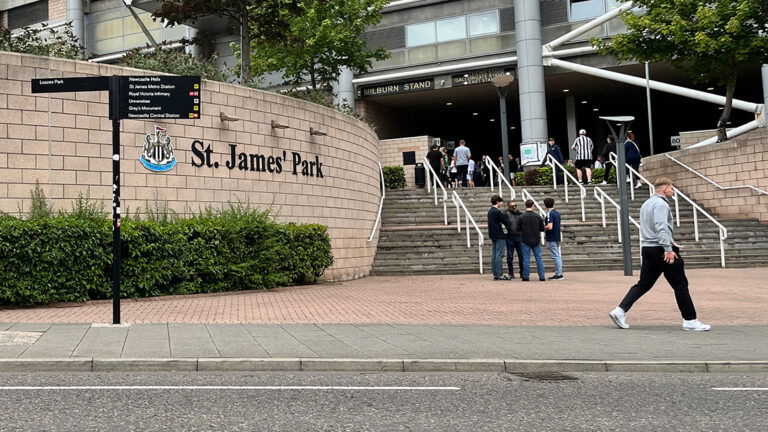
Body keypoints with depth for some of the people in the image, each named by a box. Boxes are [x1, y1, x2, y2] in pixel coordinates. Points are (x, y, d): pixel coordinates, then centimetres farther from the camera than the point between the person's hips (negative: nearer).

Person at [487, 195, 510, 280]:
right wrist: (502, 223, 8)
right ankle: (500, 275, -7)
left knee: (494, 255, 8)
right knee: (499, 255, -8)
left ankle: (495, 274, 11)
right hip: (500, 236, -9)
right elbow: (506, 222, -12)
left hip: (493, 236, 9)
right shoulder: (497, 212, -16)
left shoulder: (490, 211, 13)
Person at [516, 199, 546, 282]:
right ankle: (542, 276, 7)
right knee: (539, 258, 7)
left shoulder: (521, 217, -9)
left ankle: (525, 277, 4)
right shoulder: (538, 216, -3)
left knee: (526, 259, 3)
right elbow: (542, 229, 3)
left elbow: (518, 229, -6)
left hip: (525, 241, -2)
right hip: (536, 241, 2)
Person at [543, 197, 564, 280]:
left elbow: (549, 227, -24)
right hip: (557, 237, 9)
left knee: (555, 256, -7)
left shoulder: (549, 214, -15)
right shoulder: (557, 213, 12)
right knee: (557, 256, 12)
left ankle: (559, 274, -6)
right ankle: (558, 273, 17)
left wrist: (543, 228, -6)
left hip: (551, 239, -9)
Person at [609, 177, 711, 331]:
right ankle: (690, 320, 7)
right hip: (660, 250, -9)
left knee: (643, 284, 8)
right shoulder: (661, 204, -12)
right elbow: (661, 227, -24)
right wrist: (668, 249, -28)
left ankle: (620, 310, -3)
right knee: (680, 285, 1)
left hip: (647, 248, 9)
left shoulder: (646, 204, 19)